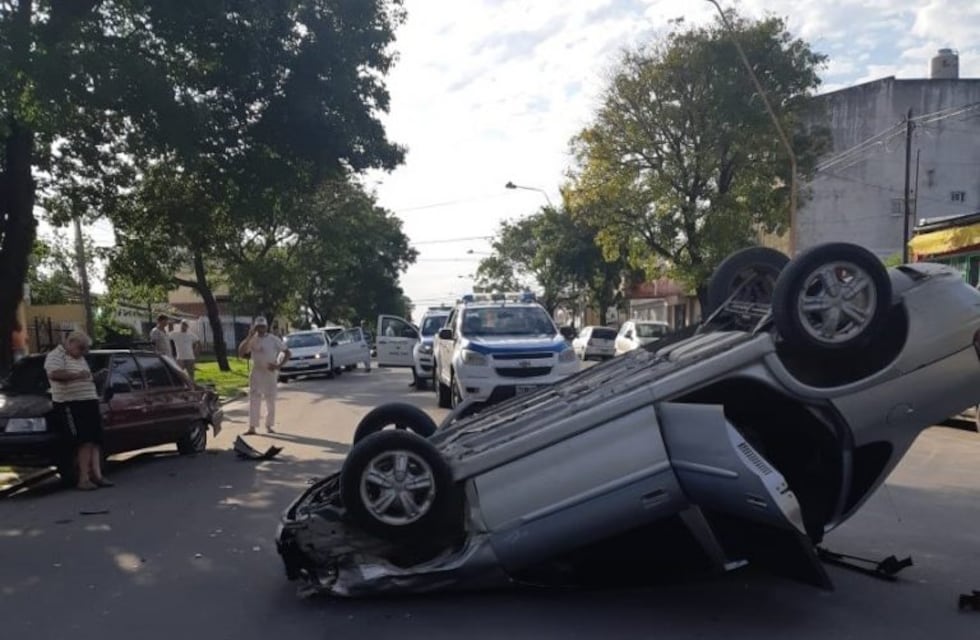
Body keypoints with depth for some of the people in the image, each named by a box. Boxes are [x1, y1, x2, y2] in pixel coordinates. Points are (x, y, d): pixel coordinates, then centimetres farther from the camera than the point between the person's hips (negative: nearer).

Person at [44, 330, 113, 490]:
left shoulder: (80, 359, 24)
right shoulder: (56, 356, -4)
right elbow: (54, 374, -24)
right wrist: (77, 375, -18)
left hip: (89, 402, 9)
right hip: (71, 405, -9)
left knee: (95, 440, 4)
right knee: (85, 441, -15)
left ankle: (96, 474, 5)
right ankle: (84, 479, -12)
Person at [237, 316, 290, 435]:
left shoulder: (274, 340, -4)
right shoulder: (252, 340, -1)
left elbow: (287, 353, -1)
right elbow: (240, 353, -14)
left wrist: (278, 365, -15)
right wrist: (249, 337, -19)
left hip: (270, 373, -1)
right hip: (256, 373, 1)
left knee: (271, 400, 5)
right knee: (254, 400, -2)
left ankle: (269, 426, 16)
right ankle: (252, 427, 0)